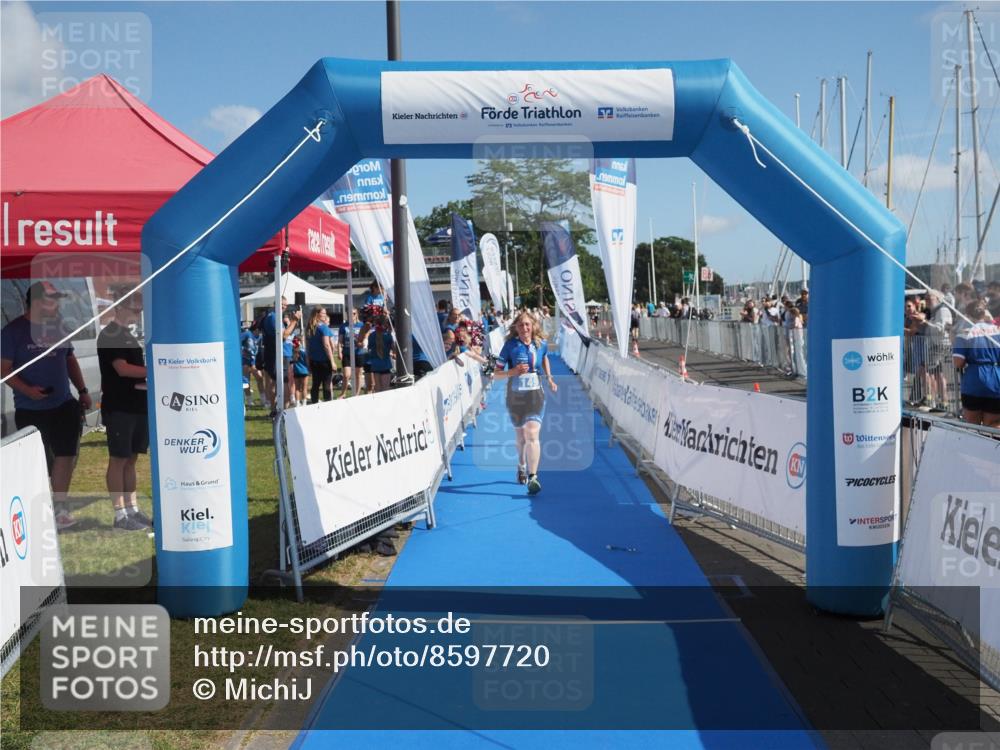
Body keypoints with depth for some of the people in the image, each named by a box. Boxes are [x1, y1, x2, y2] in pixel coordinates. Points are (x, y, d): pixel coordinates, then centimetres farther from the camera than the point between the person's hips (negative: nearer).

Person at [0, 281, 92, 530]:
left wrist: (82, 390, 10)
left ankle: (59, 506, 6)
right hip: (30, 410, -3)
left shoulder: (59, 326, 6)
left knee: (66, 453, -4)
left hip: (63, 405, 4)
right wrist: (27, 390, -24)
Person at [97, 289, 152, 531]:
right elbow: (122, 368, -19)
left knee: (131, 458, 11)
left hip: (136, 406, 8)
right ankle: (120, 515, 1)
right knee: (118, 459, -3)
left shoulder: (128, 335, 16)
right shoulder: (109, 335, -10)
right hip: (118, 408, -8)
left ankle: (132, 510, 16)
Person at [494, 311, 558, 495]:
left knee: (532, 435, -18)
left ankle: (533, 477, -21)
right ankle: (522, 467, 44)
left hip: (535, 395, 0)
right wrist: (513, 372, -23)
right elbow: (496, 374, -6)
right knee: (520, 436, 17)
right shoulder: (510, 345, -7)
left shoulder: (541, 344, -1)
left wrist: (549, 378, 18)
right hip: (515, 396, 0)